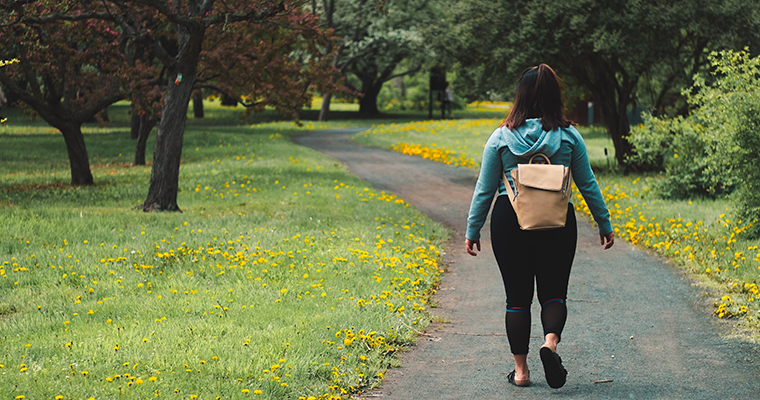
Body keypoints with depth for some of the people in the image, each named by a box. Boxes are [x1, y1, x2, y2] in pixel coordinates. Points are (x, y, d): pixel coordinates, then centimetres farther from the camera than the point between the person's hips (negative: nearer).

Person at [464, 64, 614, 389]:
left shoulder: (501, 137, -2)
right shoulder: (568, 136, -2)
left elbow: (484, 189, 1)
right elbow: (587, 184, 4)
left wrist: (472, 230, 9)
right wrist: (605, 224, 13)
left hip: (509, 221, 0)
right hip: (557, 224, 0)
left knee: (517, 297, 9)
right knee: (554, 292, 11)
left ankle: (520, 370, 10)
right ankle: (551, 341, -19)